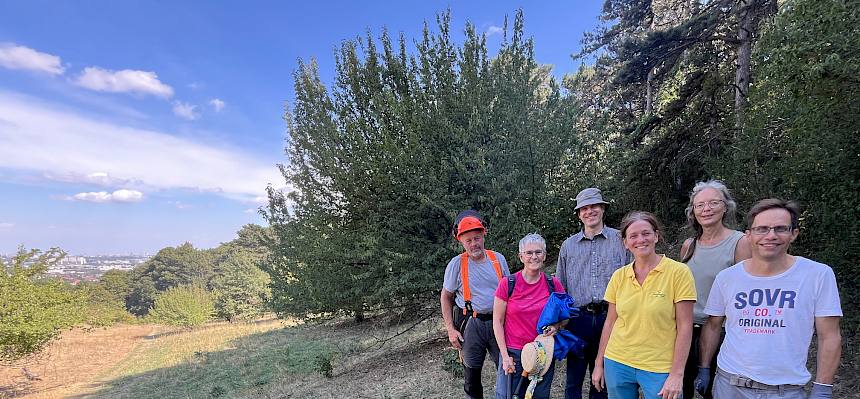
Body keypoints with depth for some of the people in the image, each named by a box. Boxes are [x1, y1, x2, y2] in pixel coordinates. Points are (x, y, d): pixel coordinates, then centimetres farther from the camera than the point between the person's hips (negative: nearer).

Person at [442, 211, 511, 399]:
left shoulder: (498, 259, 2)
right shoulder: (456, 264, -6)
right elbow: (446, 297, 2)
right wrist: (450, 330, -4)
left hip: (499, 321, 2)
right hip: (471, 325, -2)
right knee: (472, 372, 10)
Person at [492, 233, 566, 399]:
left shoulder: (554, 284, -1)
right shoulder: (507, 284, -8)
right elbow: (497, 322, -3)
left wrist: (557, 326, -11)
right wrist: (505, 356, -7)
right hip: (513, 354, -2)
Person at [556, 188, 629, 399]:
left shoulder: (620, 239, 3)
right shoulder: (568, 245, 9)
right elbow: (560, 286, 13)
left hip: (611, 316, -1)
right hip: (579, 318, 1)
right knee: (574, 377, 7)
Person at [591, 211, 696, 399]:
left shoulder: (679, 272, -9)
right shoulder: (619, 276, 1)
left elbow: (684, 326, -9)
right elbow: (610, 322, 7)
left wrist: (677, 374, -11)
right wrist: (599, 364, 10)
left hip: (660, 369, -3)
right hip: (617, 363, 3)